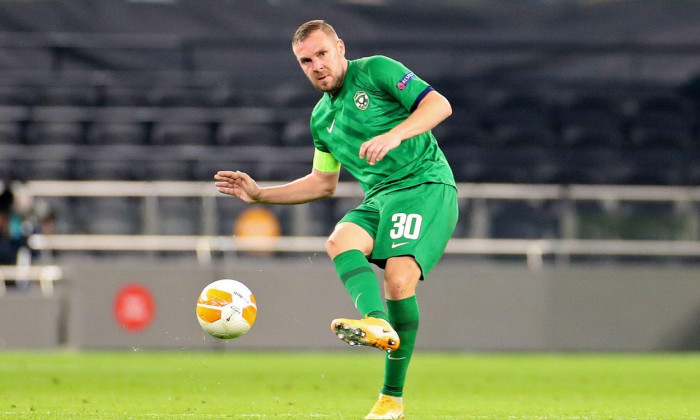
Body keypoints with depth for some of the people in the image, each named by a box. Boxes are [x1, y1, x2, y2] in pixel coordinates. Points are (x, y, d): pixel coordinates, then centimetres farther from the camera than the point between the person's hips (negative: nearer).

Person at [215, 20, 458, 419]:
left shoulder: (376, 71, -1)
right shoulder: (322, 117, 19)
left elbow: (439, 104, -10)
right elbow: (324, 183, 29)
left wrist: (394, 134, -26)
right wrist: (260, 194, 21)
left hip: (426, 184, -7)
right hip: (380, 198, 7)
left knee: (398, 278, -24)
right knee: (341, 241, -25)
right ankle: (376, 323, -49)